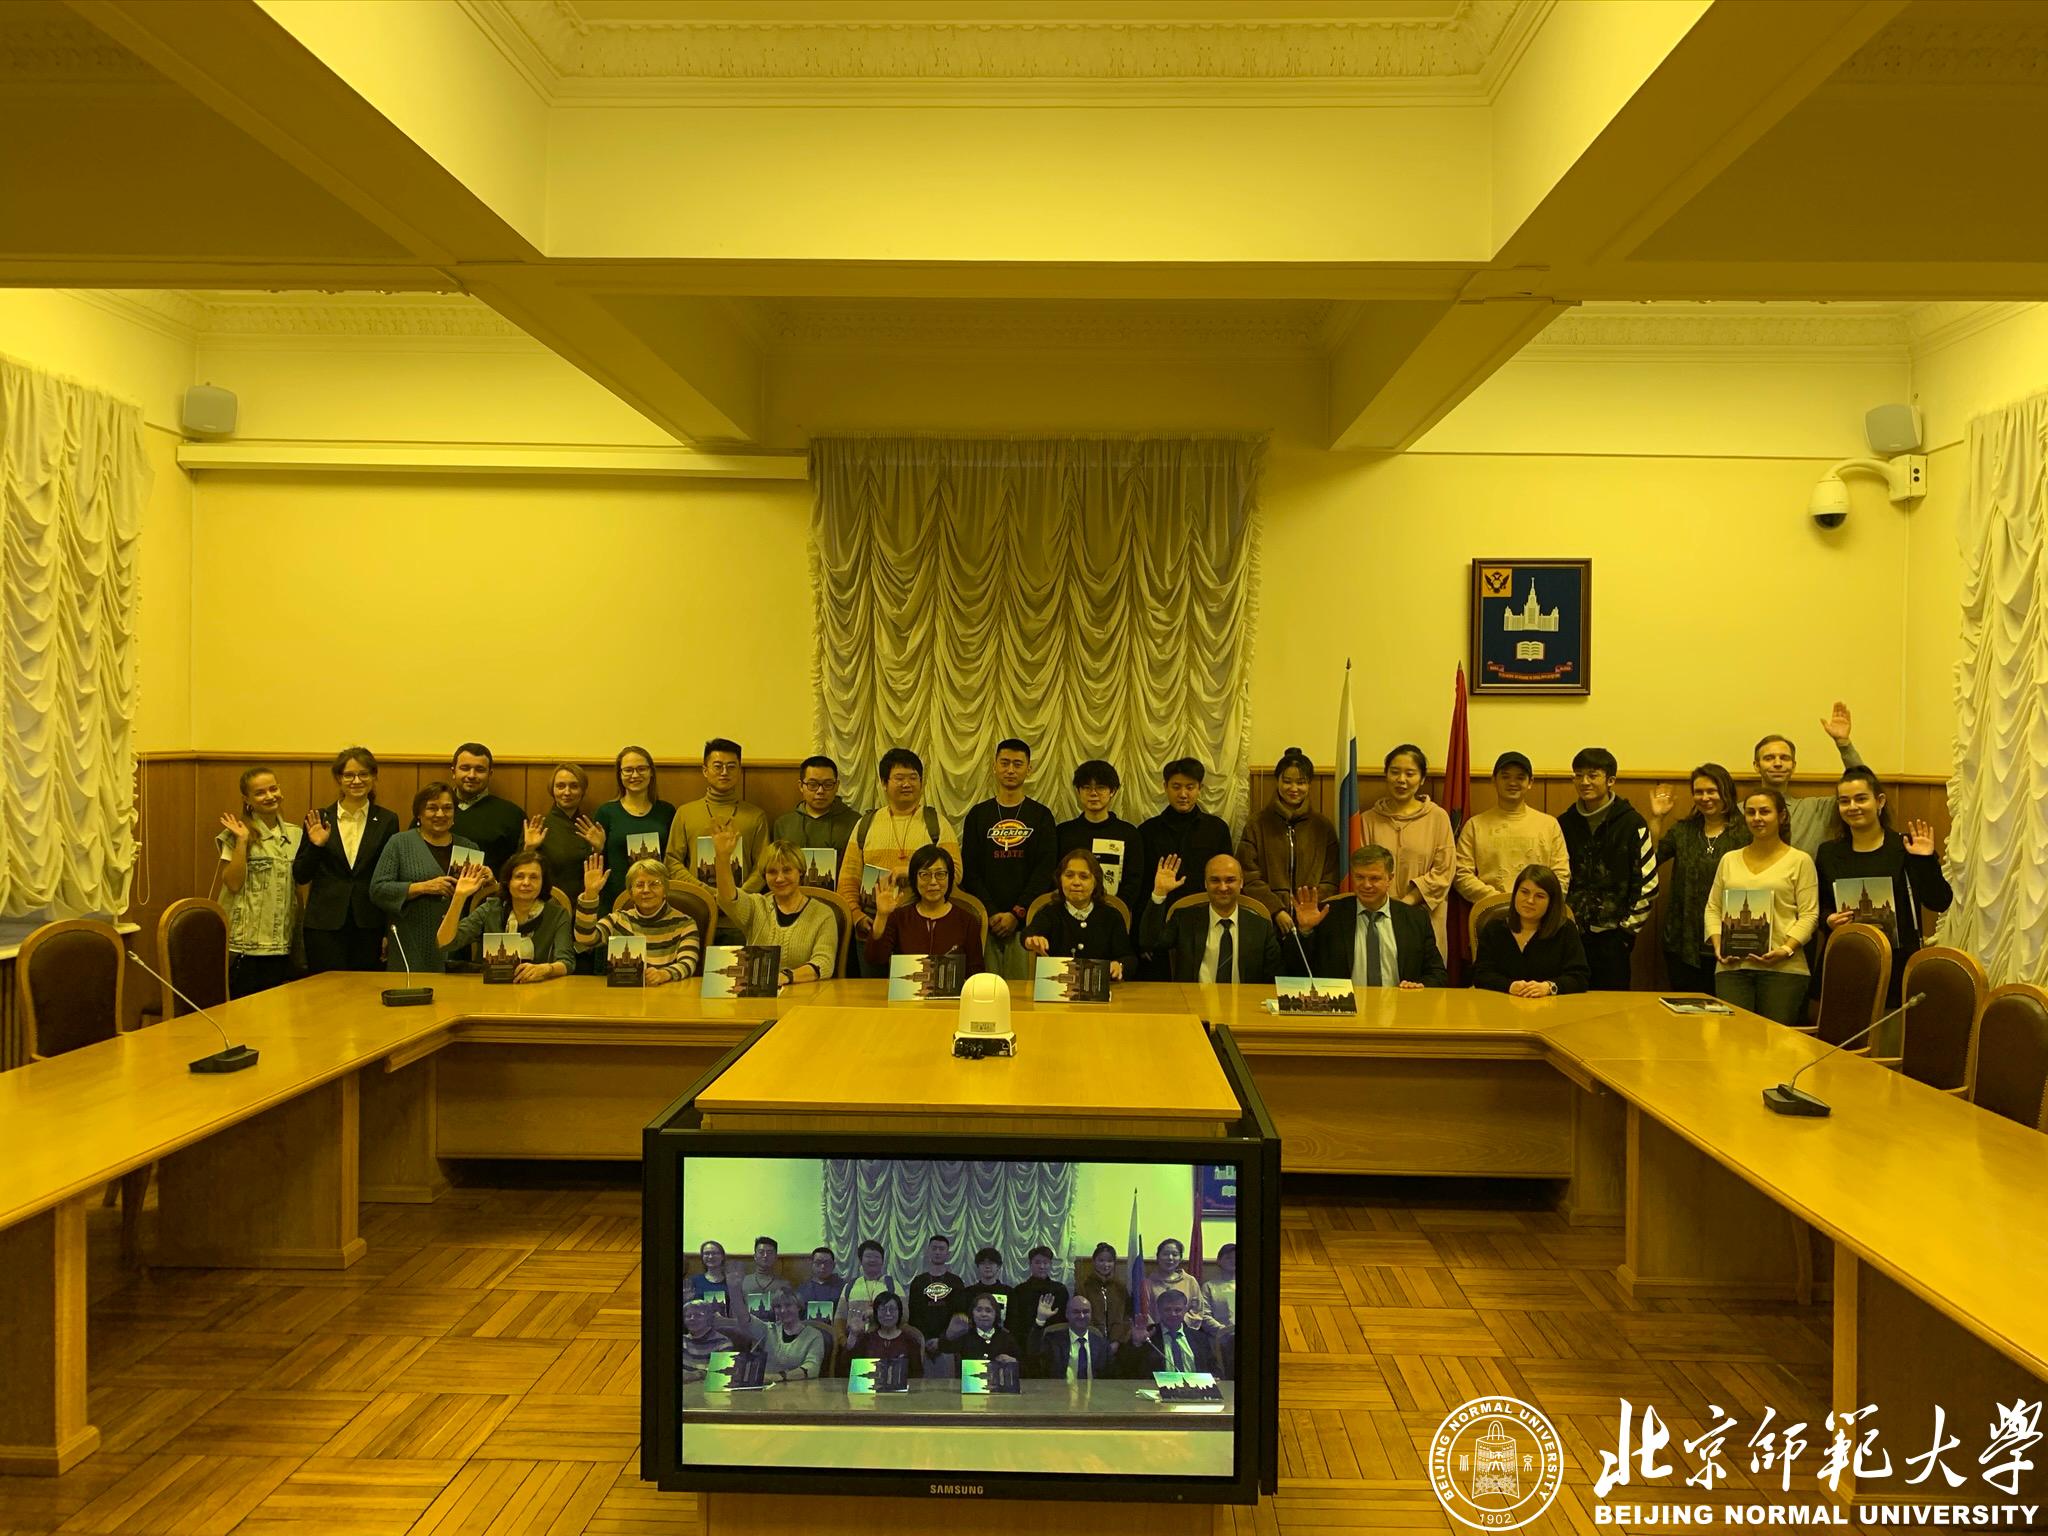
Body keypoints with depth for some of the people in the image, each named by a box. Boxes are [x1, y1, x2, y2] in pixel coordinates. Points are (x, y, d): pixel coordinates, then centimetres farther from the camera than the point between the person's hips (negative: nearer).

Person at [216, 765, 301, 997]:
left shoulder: (295, 834, 10)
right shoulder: (238, 834, -3)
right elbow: (233, 883, -12)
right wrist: (242, 841, -17)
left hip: (281, 943, 4)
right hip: (246, 943, -4)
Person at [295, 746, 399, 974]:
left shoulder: (386, 821, 4)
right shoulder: (318, 820, 5)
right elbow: (300, 876, 7)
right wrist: (316, 846, -11)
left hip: (370, 927, 0)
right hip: (325, 924, 0)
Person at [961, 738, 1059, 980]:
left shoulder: (1041, 816, 8)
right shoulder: (978, 815, 11)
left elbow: (1045, 870, 0)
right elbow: (970, 870, 5)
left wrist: (1017, 913, -10)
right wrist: (991, 913, -7)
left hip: (1025, 921, -1)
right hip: (985, 920, 1)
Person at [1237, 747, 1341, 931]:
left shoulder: (1323, 826, 12)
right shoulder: (1256, 825, 8)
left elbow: (1330, 881, 9)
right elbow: (1250, 879, 3)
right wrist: (1277, 911, -10)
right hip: (1267, 919, -1)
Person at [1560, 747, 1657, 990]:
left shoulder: (1632, 823, -2)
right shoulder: (1565, 823, 8)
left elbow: (1647, 882, -2)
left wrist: (1629, 927, -5)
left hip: (1612, 936, -3)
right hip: (1570, 933, 3)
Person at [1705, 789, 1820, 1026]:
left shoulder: (1799, 861, 5)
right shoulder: (1729, 860, 16)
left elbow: (1809, 915, -1)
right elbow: (1713, 909, 16)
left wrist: (1786, 949, -14)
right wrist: (1718, 947, 0)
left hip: (1782, 968, -3)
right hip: (1732, 967, 3)